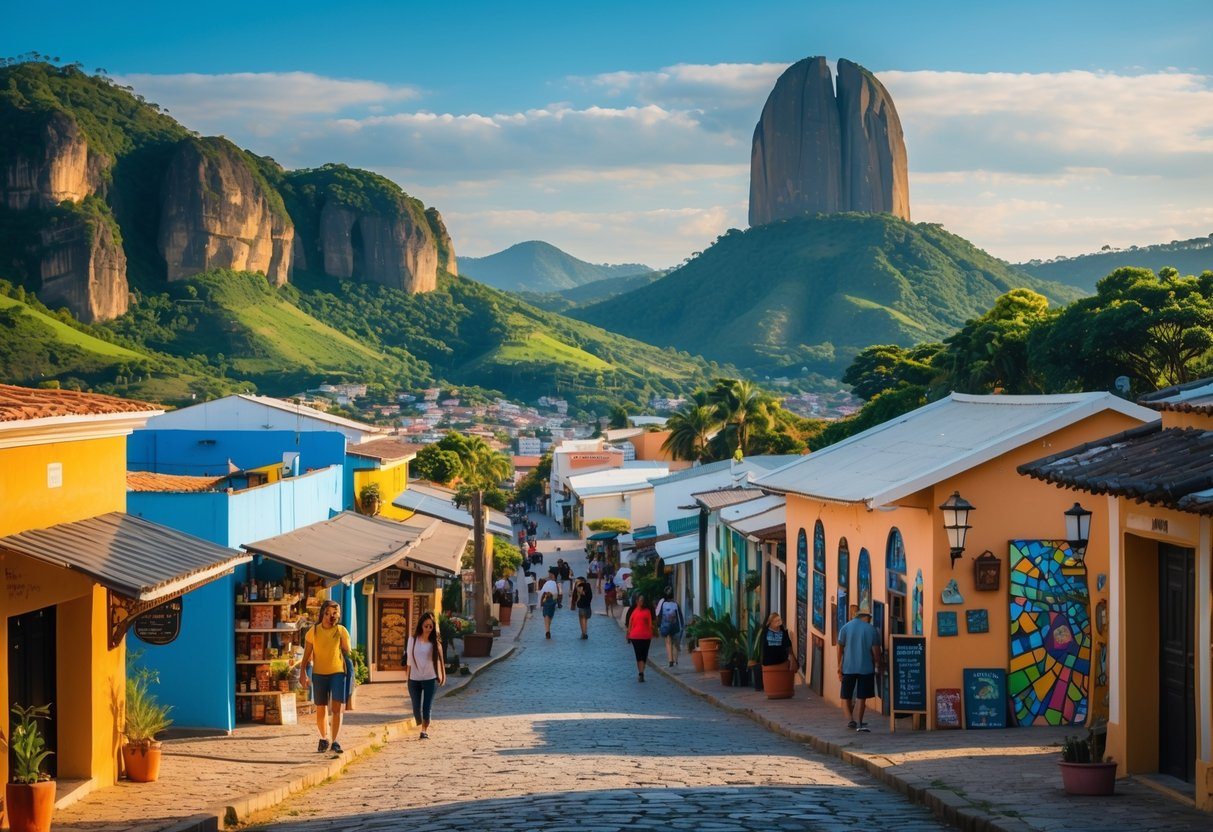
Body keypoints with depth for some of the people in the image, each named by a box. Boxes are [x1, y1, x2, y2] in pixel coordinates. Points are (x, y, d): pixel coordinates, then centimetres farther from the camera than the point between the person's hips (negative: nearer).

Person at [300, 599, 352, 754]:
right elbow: (307, 654, 2)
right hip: (319, 673, 1)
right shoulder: (313, 631, -1)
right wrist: (303, 671, -7)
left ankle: (334, 741, -8)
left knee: (337, 708, -11)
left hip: (337, 673, -1)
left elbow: (347, 653, 2)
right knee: (321, 709, 9)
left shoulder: (341, 631, -1)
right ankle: (324, 738, 29)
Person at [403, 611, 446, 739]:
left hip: (430, 679, -1)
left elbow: (438, 659, 2)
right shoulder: (413, 639, -2)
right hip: (414, 679, 1)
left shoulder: (435, 641, -3)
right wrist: (407, 677, 2)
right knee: (416, 708, 4)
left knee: (427, 707, -4)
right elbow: (409, 659, 2)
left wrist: (440, 676, -1)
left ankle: (425, 730, 8)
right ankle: (420, 726, 26)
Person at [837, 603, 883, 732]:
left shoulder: (846, 627, 0)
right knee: (861, 697, 5)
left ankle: (851, 720, 2)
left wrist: (839, 668, 3)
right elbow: (876, 651, -3)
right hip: (866, 668, -1)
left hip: (848, 668, 1)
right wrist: (878, 664, 12)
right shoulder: (872, 630, -3)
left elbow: (840, 649, -1)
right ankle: (859, 723, 0)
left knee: (846, 696, 13)